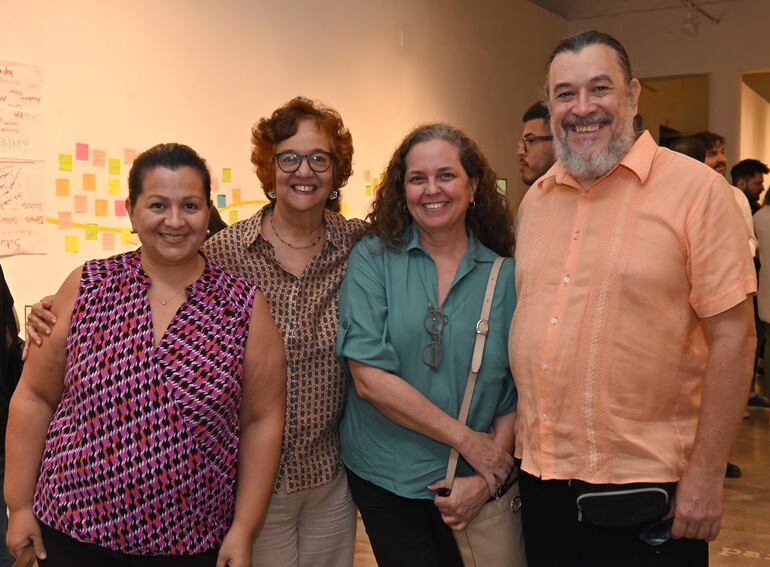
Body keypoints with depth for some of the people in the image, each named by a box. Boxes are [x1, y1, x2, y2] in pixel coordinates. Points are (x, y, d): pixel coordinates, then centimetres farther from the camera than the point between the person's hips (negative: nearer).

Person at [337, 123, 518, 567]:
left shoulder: (504, 274, -3)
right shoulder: (374, 258, -8)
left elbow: (518, 390, -1)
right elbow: (369, 378, -15)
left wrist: (489, 478, -12)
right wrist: (465, 438, -15)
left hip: (471, 484, 2)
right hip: (386, 479, -1)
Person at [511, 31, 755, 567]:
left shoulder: (695, 189, -9)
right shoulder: (535, 200, 8)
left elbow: (732, 337, -11)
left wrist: (707, 474, -13)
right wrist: (508, 441, 10)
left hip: (646, 485, -5)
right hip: (541, 477, 5)